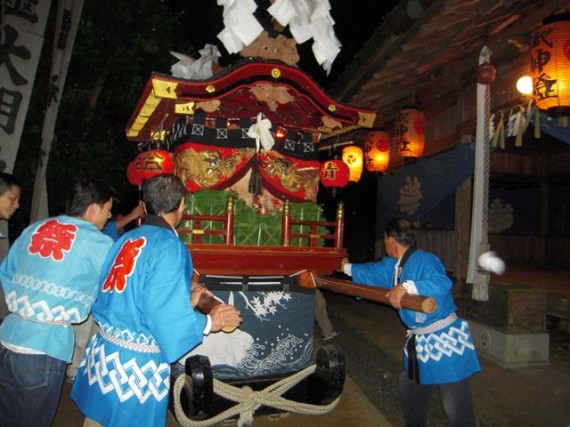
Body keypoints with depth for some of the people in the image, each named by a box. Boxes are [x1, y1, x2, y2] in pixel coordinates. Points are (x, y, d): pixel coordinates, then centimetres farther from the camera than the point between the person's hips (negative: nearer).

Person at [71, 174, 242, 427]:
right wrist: (210, 322, -6)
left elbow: (131, 300, 8)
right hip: (136, 366, -7)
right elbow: (166, 318, -23)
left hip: (103, 352, 7)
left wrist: (185, 301, 16)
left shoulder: (126, 239, 2)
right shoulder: (169, 247, -19)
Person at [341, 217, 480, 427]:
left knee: (457, 409, -4)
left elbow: (443, 283, -36)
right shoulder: (392, 266, 10)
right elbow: (371, 271, 28)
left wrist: (407, 287, -41)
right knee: (410, 392, 25)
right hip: (420, 341, 10)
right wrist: (348, 267, 42)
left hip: (446, 339, -10)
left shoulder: (423, 260, -19)